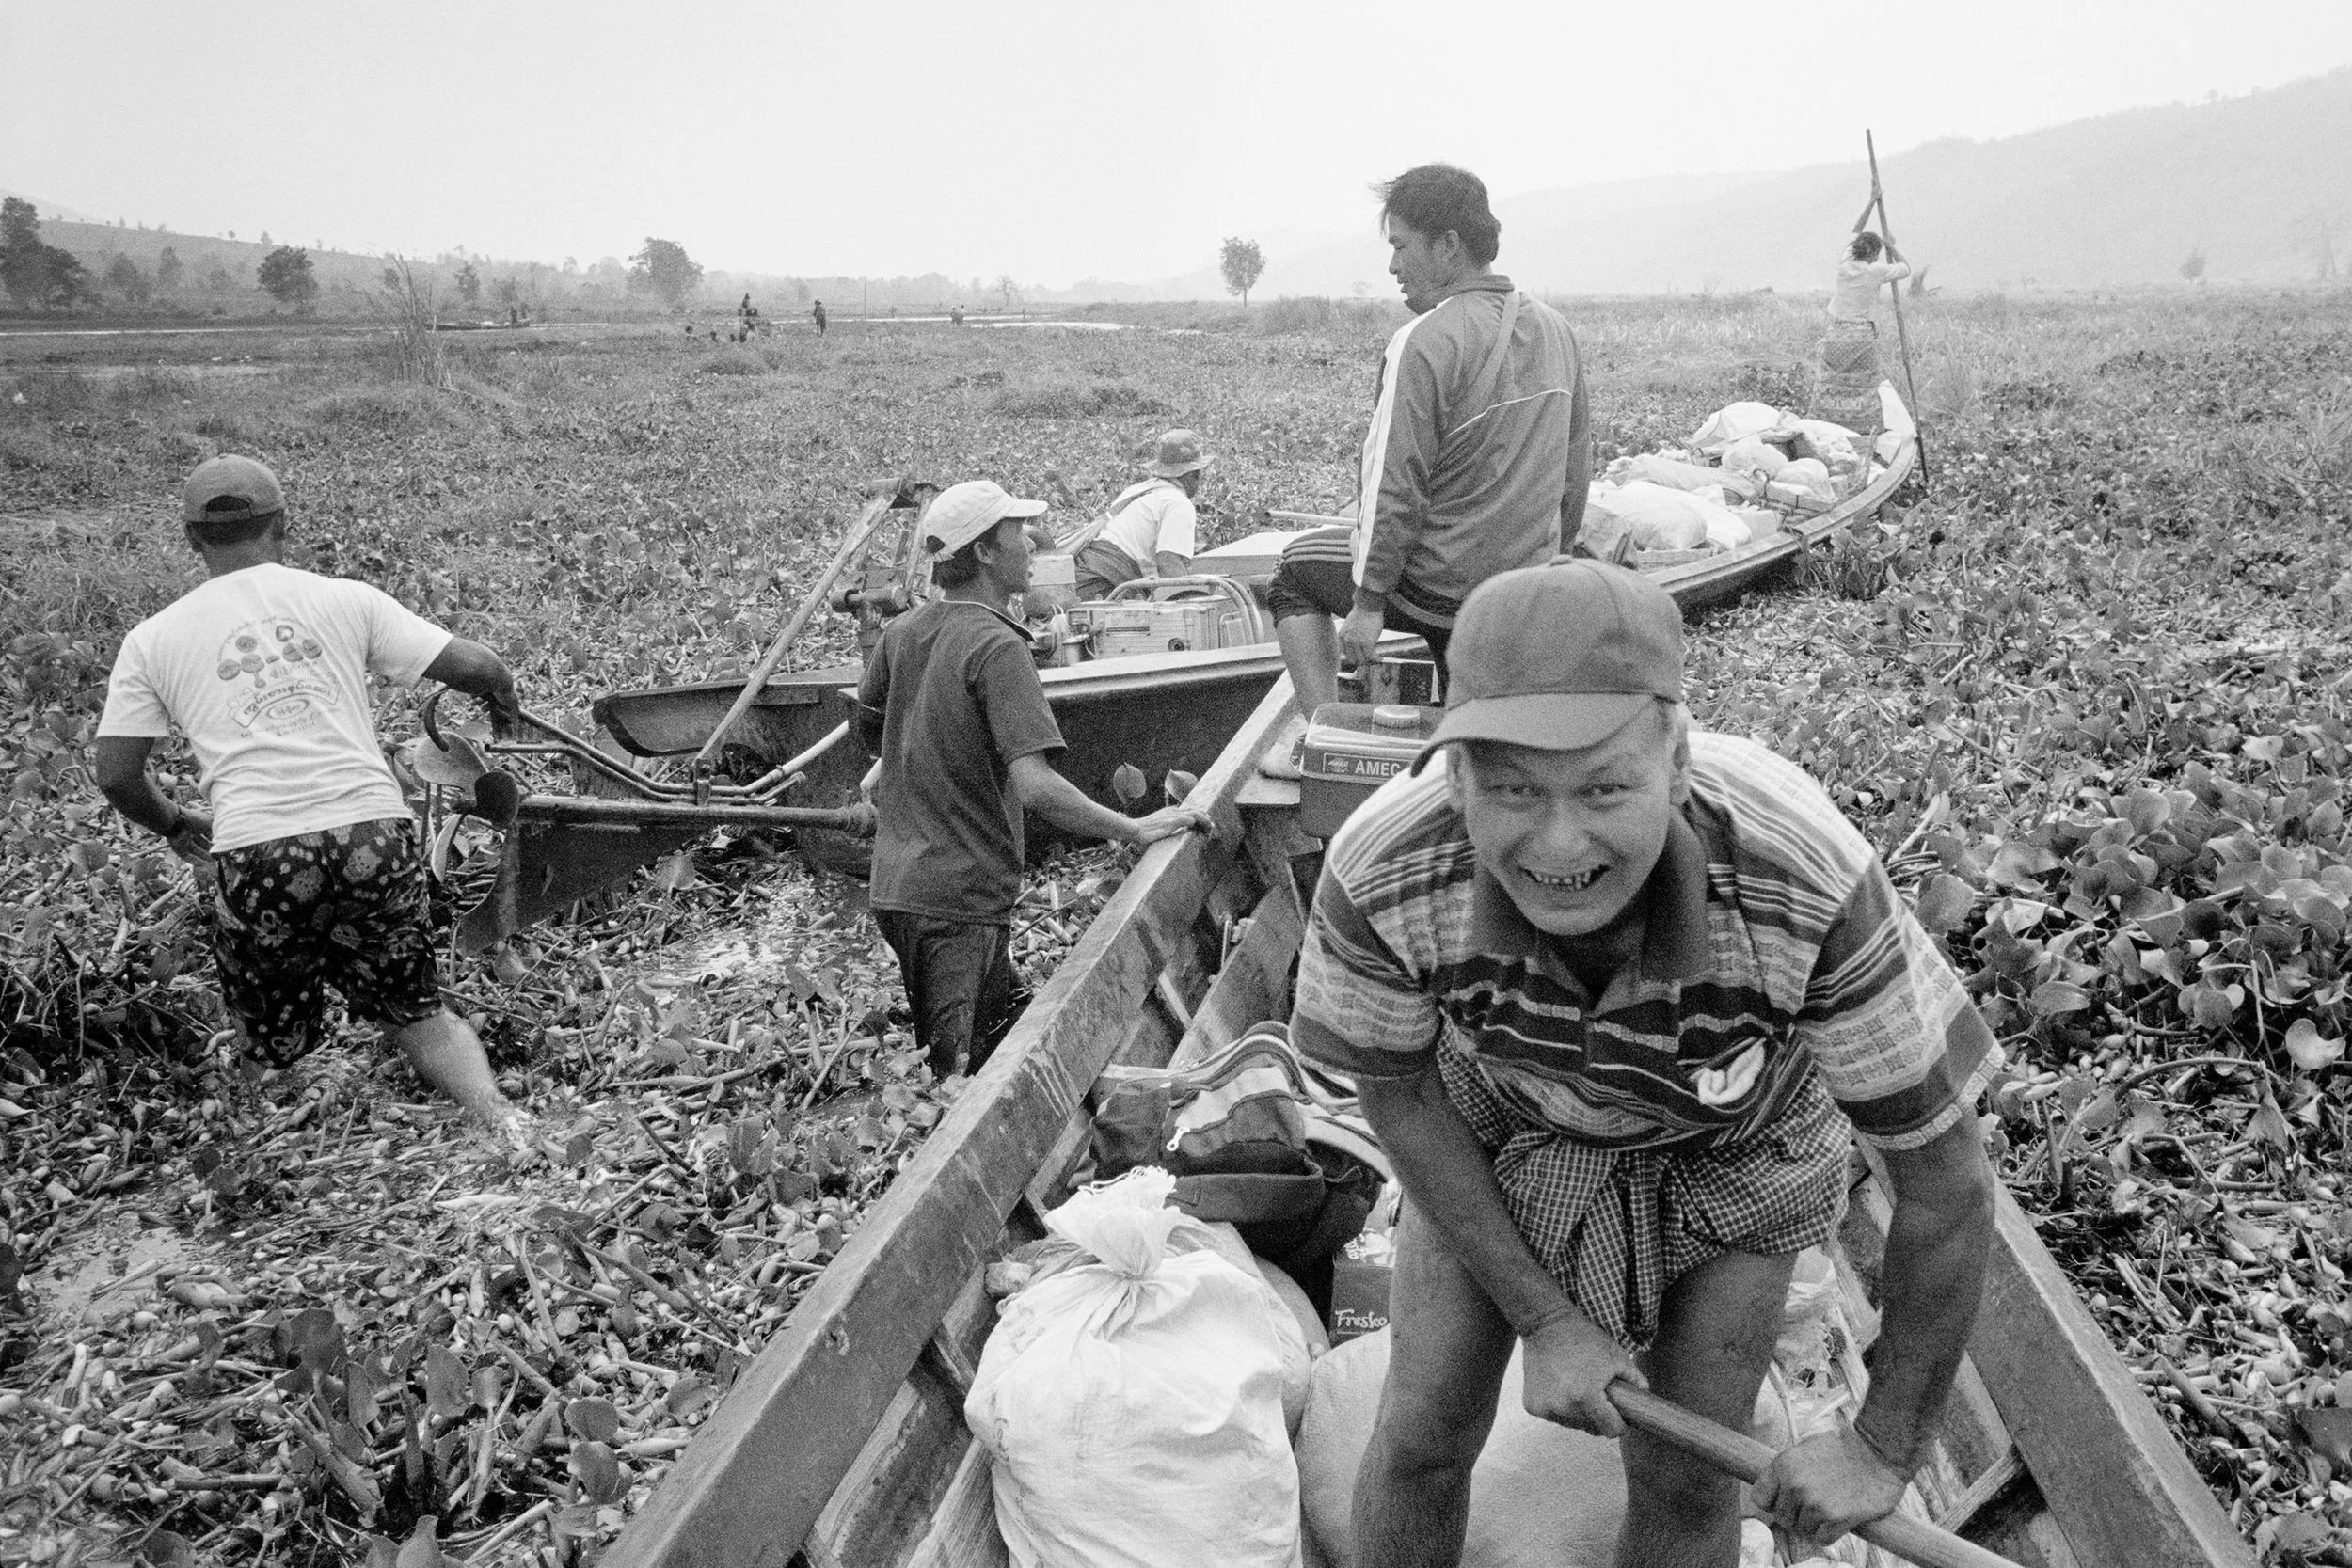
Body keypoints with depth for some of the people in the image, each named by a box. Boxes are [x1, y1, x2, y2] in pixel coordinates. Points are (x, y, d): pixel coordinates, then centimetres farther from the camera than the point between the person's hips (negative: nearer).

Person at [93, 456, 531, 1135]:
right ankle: (500, 1116, -5)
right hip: (376, 831, 1)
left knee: (277, 1056, 19)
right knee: (418, 1015, 15)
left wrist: (175, 824, 30)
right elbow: (478, 666, 6)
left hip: (258, 853, -1)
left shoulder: (152, 640, 12)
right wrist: (504, 706, 28)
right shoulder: (345, 599, 10)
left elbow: (116, 775, 10)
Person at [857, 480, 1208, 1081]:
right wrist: (1136, 829, -20)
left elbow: (868, 724, 24)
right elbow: (1034, 785, -28)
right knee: (964, 1079, 1)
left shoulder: (903, 631, 6)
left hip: (895, 885, 9)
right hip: (961, 897, -9)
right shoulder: (996, 647, -19)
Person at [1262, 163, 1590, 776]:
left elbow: (1395, 483, -21)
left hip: (1442, 585, -6)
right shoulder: (1555, 329, 5)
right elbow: (1576, 468, 12)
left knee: (1297, 567, 17)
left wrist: (1368, 601, -14)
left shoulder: (1424, 343, -20)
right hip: (1527, 594, 7)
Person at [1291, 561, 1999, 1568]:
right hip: (1502, 1120, 1)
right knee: (1421, 1437, 6)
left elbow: (1947, 1181, -24)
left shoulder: (1810, 883, -41)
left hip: (1727, 1150, 0)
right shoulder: (1379, 874, -37)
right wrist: (1545, 1320, -11)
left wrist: (1885, 1448, -13)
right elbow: (1397, 1092, -14)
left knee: (1685, 1482, 5)